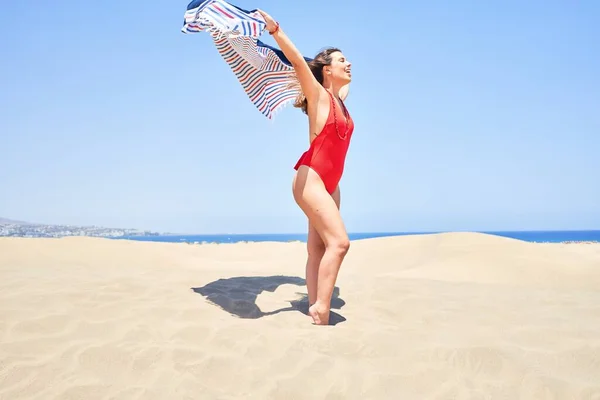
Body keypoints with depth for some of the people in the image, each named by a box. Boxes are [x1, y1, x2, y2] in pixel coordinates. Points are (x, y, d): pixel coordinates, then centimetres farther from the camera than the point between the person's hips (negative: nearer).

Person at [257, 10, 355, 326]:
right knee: (339, 241, -19)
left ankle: (315, 309, 5)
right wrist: (274, 30, -32)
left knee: (318, 249, 4)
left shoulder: (340, 99, 15)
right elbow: (297, 61, -22)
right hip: (310, 178, -8)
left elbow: (345, 81, 42)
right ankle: (321, 310, -20)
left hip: (329, 183, 8)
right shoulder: (318, 95, -6)